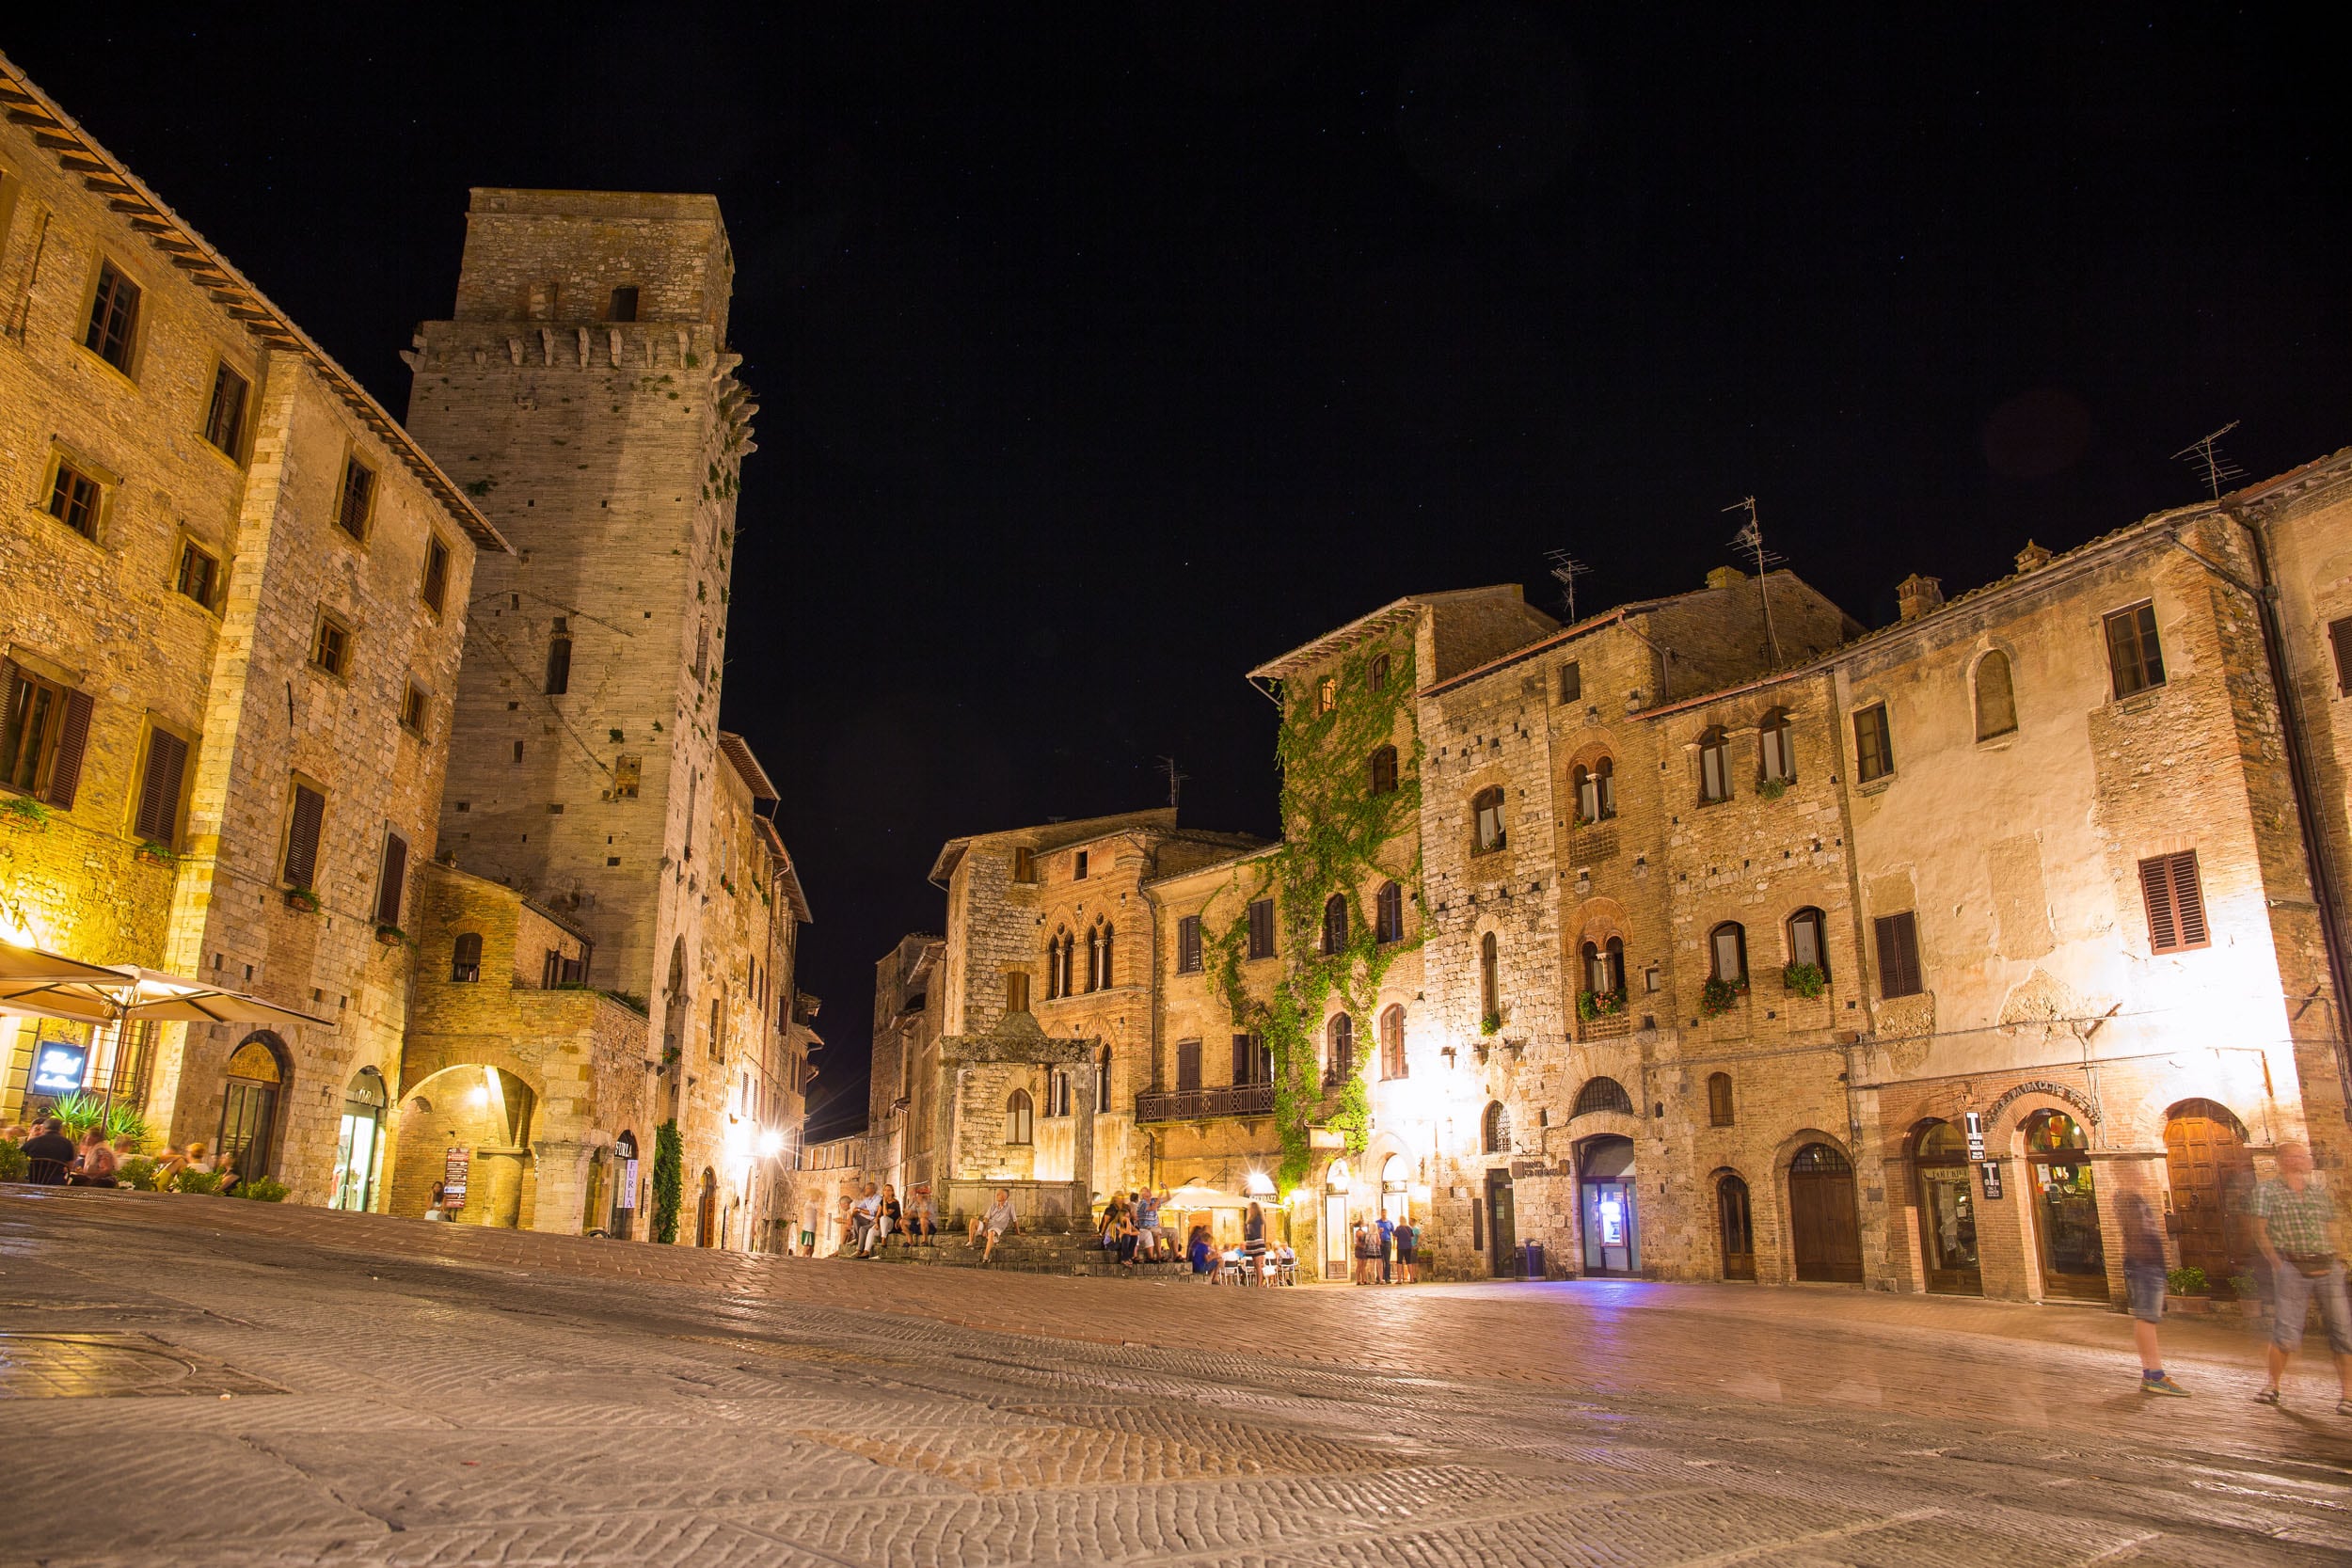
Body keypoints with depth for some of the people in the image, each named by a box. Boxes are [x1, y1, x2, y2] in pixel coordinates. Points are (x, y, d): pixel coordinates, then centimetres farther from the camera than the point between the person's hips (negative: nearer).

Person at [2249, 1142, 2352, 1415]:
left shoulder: (2320, 1191, 16)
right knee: (2287, 1332, -6)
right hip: (2293, 1268, -4)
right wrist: (2278, 1264, -7)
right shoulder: (2267, 1190, 3)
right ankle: (2272, 1385, 11)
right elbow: (2261, 1231, 1)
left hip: (2328, 1268, 4)